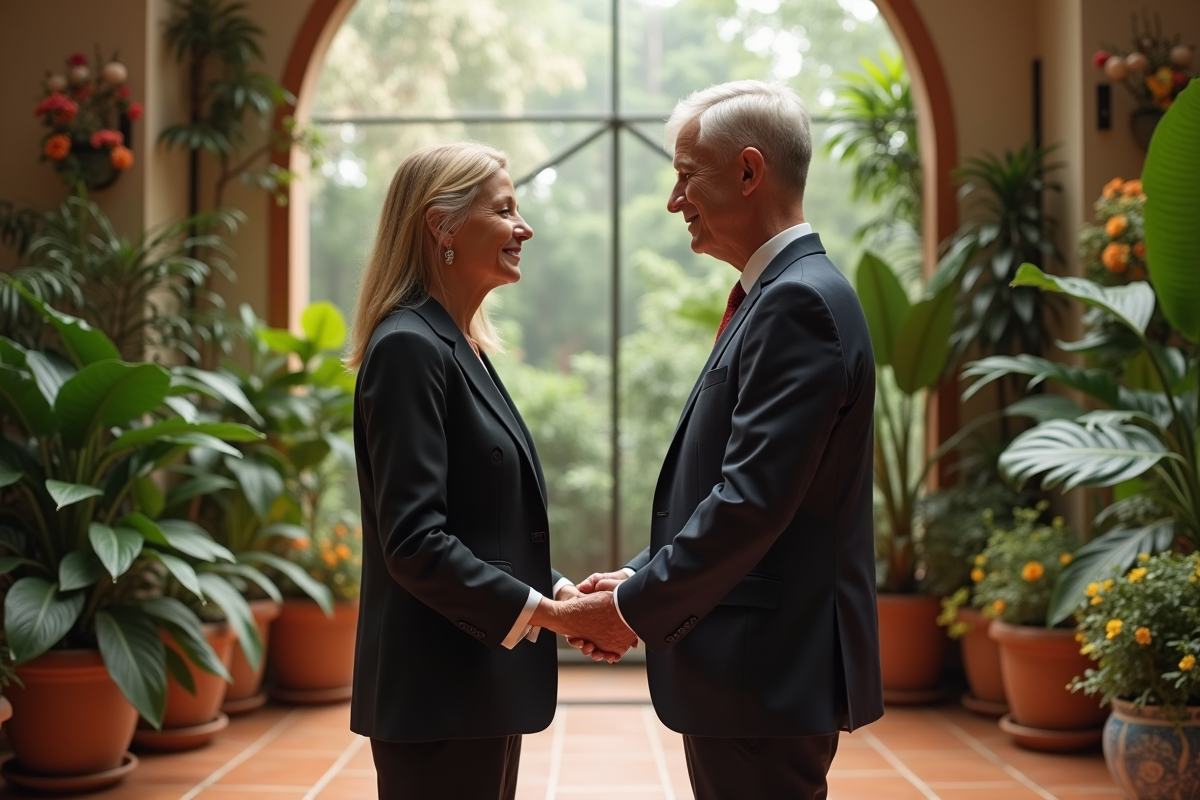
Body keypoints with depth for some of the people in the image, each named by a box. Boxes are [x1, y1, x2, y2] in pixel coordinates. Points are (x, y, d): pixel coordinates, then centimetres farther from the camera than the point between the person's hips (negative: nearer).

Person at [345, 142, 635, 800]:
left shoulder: (463, 346, 13)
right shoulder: (408, 348, -15)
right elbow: (413, 540, -22)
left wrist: (565, 594, 2)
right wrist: (546, 611, -17)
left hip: (482, 684, 9)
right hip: (438, 692, -9)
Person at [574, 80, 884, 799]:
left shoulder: (801, 301, -18)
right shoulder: (784, 293, 14)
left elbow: (752, 501, -24)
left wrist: (638, 605, -14)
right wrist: (642, 576, 8)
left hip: (768, 677, -10)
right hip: (756, 668, 10)